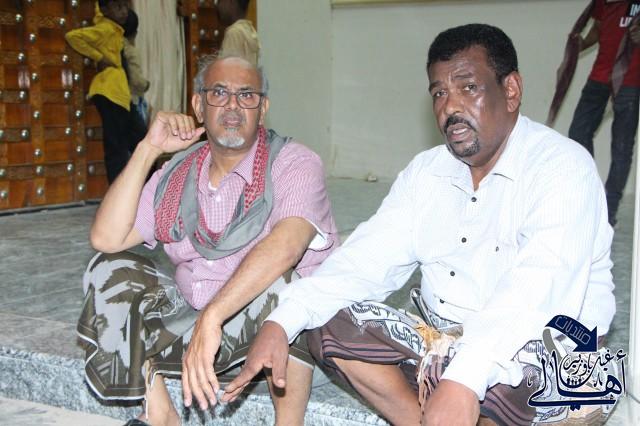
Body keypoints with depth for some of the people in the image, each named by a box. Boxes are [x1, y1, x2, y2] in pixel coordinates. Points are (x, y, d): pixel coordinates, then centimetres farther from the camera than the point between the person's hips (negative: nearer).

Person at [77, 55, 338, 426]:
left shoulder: (295, 163, -12)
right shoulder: (178, 173, 5)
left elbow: (285, 245, -32)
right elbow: (107, 238, -6)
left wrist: (212, 318, -42)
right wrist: (149, 150, -10)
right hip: (193, 319, 6)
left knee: (277, 280, -35)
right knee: (110, 270, -4)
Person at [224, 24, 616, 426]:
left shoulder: (563, 167, -16)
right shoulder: (426, 172, 6)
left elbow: (539, 288, -31)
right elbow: (368, 259, -1)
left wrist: (463, 381, -46)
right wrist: (281, 323, -17)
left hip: (550, 350, -6)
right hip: (445, 341, 7)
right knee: (330, 323, -9)